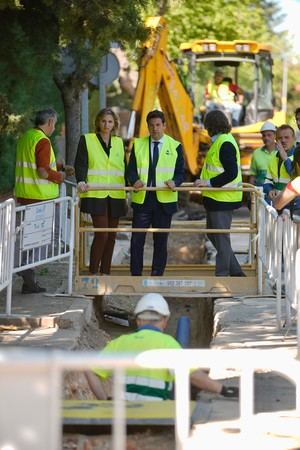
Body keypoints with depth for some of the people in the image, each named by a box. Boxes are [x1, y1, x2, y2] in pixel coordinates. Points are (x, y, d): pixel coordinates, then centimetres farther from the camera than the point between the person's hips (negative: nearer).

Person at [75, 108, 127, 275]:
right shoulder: (87, 140, 3)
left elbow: (123, 167, 17)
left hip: (115, 195, 5)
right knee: (101, 234, -13)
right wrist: (81, 181, -23)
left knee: (111, 235, 5)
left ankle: (105, 272, 12)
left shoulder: (119, 142, 16)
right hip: (96, 194, -5)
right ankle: (93, 272, -5)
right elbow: (80, 163, -6)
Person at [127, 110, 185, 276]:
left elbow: (180, 173, 3)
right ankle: (135, 276, 5)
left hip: (164, 200, -1)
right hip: (142, 199, 1)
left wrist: (174, 182, -20)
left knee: (160, 242, 5)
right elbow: (131, 169, 4)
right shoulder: (138, 144, 9)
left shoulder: (175, 146, 5)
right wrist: (134, 181, -18)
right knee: (137, 240, -2)